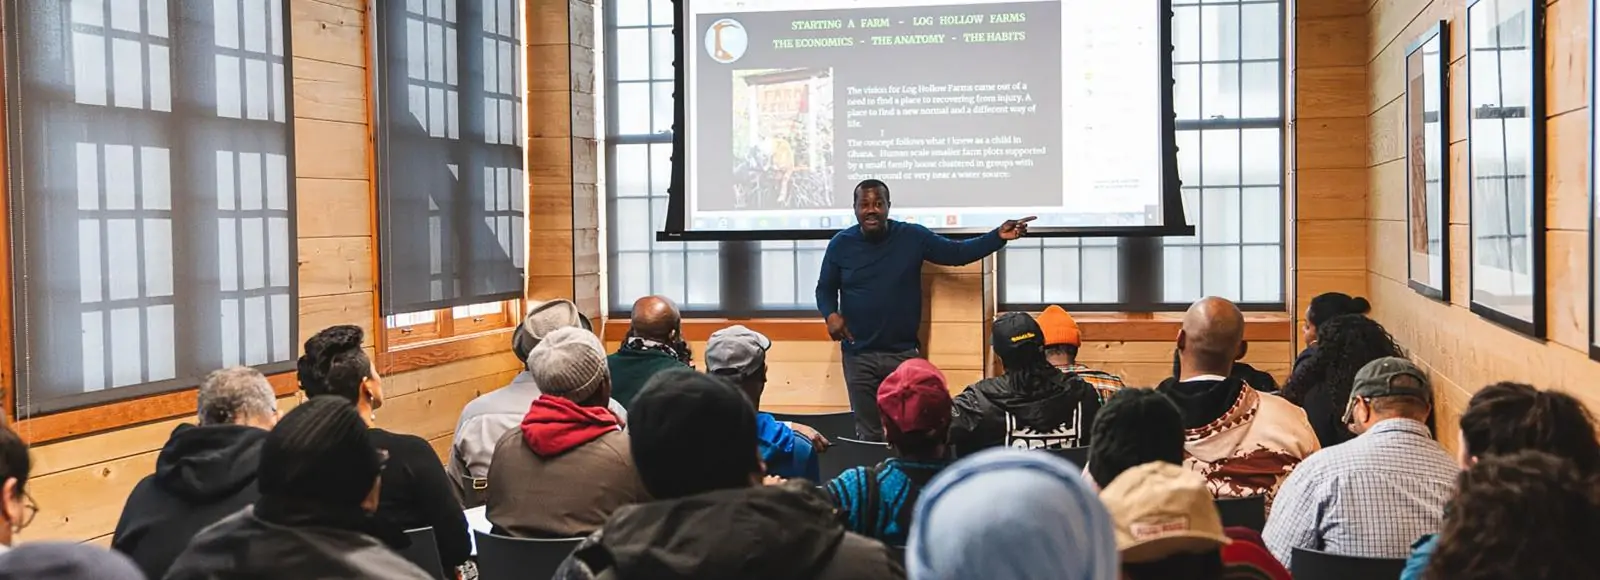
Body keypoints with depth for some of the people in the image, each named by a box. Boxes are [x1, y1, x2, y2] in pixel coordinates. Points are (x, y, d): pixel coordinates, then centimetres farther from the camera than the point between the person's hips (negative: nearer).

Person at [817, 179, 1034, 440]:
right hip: (858, 355, 1)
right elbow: (825, 289, 10)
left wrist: (998, 237, -15)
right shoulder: (841, 244, -1)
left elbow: (958, 253, -2)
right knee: (868, 435, 10)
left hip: (904, 353, 0)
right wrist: (831, 314, -11)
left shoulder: (913, 237, -4)